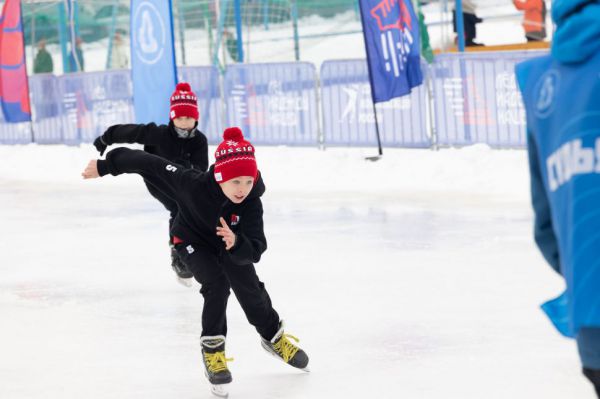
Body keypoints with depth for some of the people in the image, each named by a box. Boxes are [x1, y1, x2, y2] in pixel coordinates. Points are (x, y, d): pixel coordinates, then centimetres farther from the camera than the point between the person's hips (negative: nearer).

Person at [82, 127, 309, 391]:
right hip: (192, 241, -2)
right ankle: (212, 348, -9)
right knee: (216, 283, -23)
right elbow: (150, 165, -33)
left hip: (230, 242, 3)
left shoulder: (251, 203, -34)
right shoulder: (194, 184, -40)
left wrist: (236, 243, -63)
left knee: (249, 288, 4)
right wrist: (106, 167, -24)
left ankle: (274, 337, 31)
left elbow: (254, 250, -40)